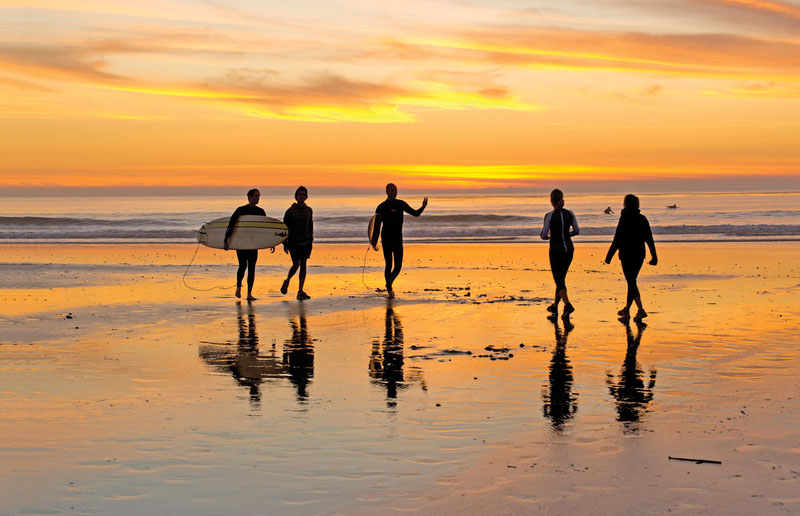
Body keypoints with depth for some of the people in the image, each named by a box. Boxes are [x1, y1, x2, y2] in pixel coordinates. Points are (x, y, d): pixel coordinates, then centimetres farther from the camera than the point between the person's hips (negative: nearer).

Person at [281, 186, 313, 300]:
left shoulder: (309, 210, 8)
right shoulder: (290, 211, -4)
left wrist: (310, 241, 12)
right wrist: (285, 244, -6)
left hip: (305, 243, 4)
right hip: (294, 242, -4)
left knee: (303, 265, 0)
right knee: (296, 264, -10)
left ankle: (300, 292, 1)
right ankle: (287, 281, 20)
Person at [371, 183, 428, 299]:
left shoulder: (401, 204, 9)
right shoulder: (381, 207, -3)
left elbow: (415, 213, 13)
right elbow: (377, 226, -5)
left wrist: (423, 207, -8)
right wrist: (374, 243, -13)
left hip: (398, 240, 4)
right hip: (386, 240, -4)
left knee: (398, 266, 2)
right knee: (389, 265, -7)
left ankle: (389, 284, 28)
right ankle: (389, 291, 3)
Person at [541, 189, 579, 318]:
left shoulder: (549, 216, -12)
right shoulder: (570, 214, 1)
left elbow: (544, 235, -9)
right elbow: (577, 231, 7)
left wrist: (547, 237, 14)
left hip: (556, 251, -5)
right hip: (569, 250, 5)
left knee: (559, 281, -3)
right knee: (561, 278, 19)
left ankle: (568, 305, -25)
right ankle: (555, 306, 30)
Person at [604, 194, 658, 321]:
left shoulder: (624, 219, -12)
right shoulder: (642, 219, 4)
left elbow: (617, 239, -13)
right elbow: (649, 239, 4)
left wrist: (609, 256, -7)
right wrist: (654, 256, 8)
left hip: (627, 255, -6)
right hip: (639, 255, 6)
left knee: (631, 282, -4)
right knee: (631, 281, 17)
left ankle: (641, 310, -18)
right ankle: (626, 310, 27)